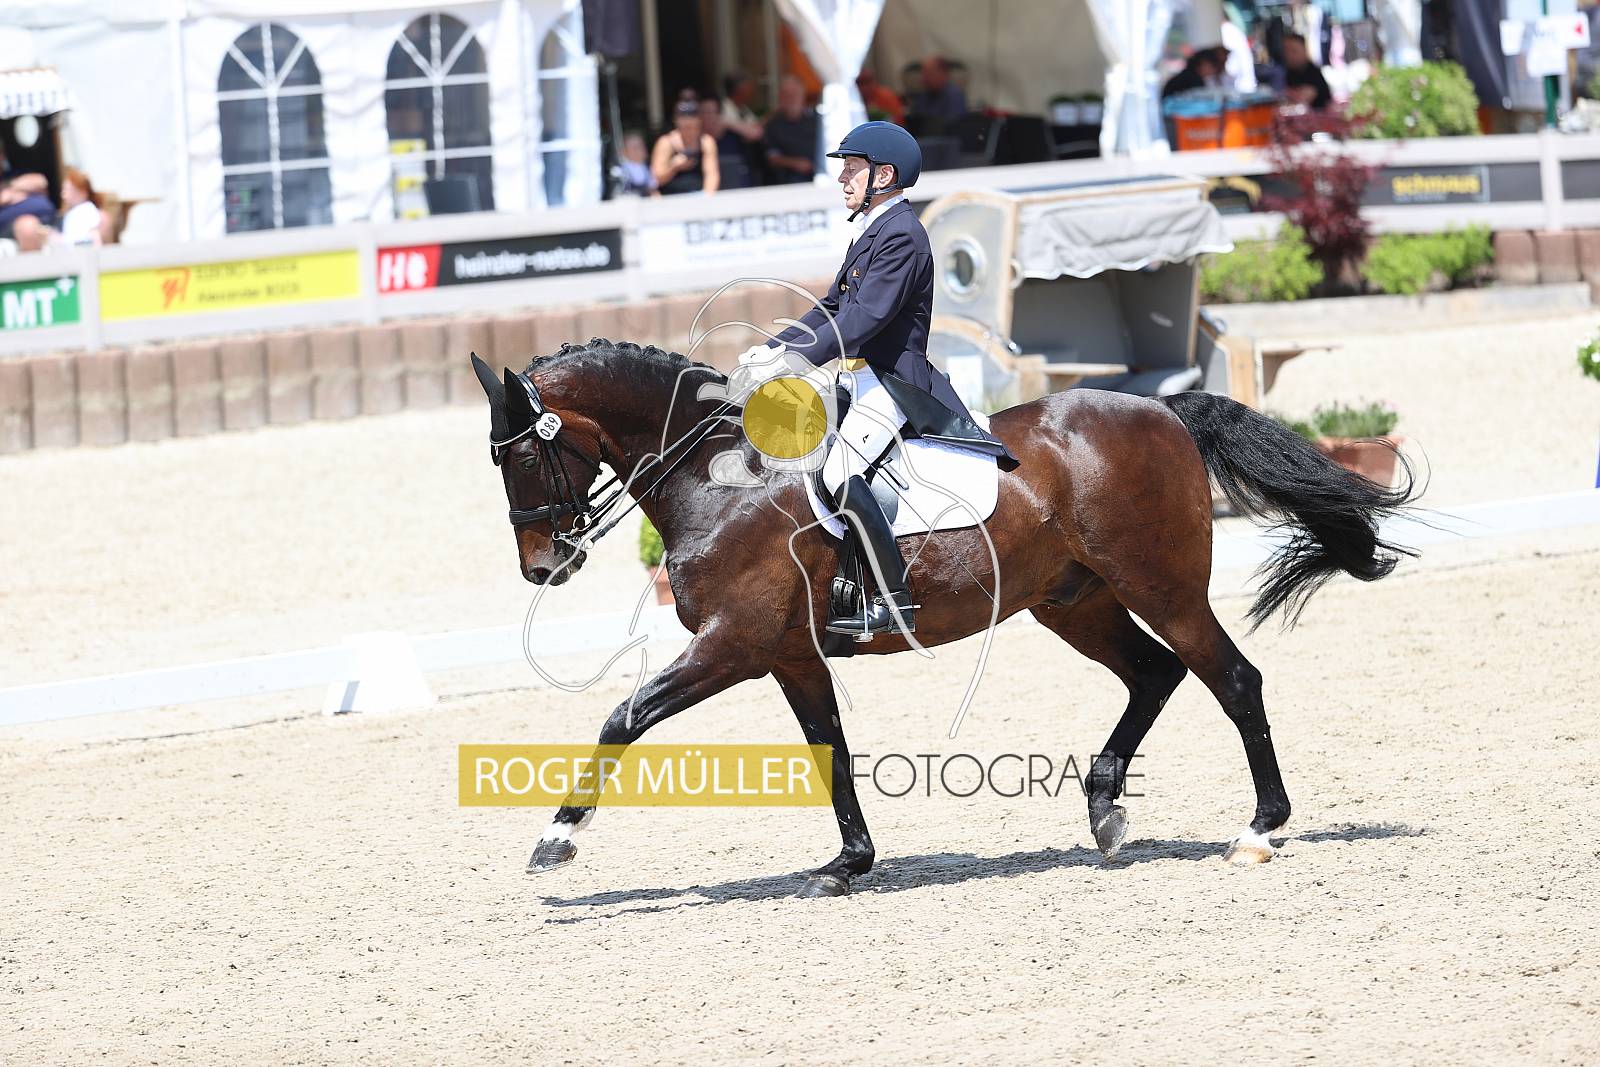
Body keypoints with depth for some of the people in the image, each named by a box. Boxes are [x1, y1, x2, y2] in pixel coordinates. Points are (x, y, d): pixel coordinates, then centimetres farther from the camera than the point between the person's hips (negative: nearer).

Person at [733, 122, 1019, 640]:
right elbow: (832, 307, 21)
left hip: (893, 379, -11)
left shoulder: (901, 235, -16)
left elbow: (865, 318, -24)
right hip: (866, 378, 11)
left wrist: (794, 359, -26)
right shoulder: (873, 230, 17)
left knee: (840, 470, -27)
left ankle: (893, 602, -26)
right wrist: (774, 348, 9)